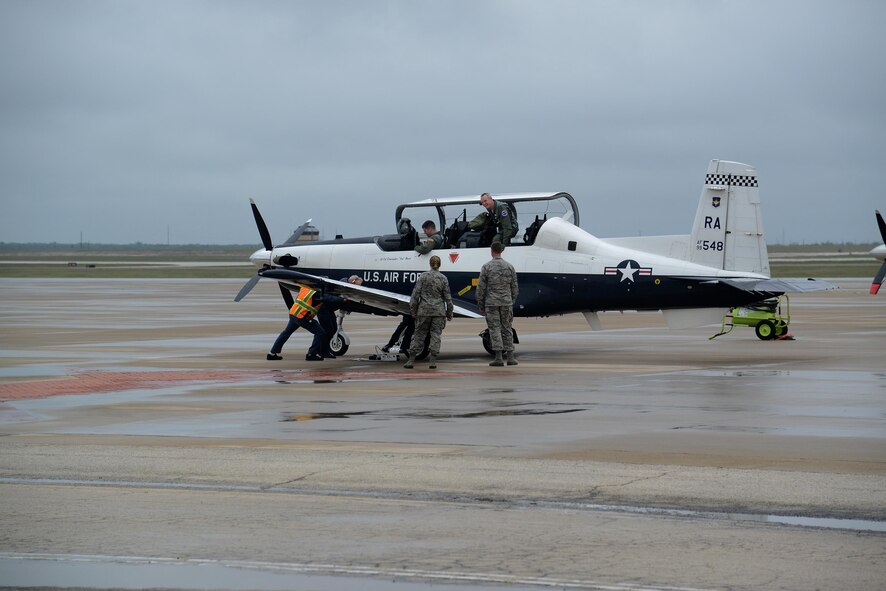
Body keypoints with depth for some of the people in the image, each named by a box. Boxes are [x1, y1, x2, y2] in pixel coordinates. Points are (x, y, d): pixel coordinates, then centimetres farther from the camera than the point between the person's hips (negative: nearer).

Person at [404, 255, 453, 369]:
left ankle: (411, 360, 5)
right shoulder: (443, 278, -1)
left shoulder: (423, 276, -3)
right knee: (436, 334, 4)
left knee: (419, 334, 6)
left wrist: (413, 310, 4)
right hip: (439, 311, 0)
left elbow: (416, 294, -3)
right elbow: (447, 297, 2)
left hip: (424, 310, 0)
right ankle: (432, 361, -1)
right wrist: (449, 313, 11)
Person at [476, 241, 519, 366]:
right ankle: (510, 356, 9)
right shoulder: (509, 266, 3)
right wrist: (512, 302, 17)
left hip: (491, 302, -3)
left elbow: (481, 287, -5)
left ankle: (499, 357, -7)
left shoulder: (486, 267, -6)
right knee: (506, 329, 10)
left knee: (495, 329, -2)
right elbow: (514, 287, 7)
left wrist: (480, 304, 3)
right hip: (506, 302, 3)